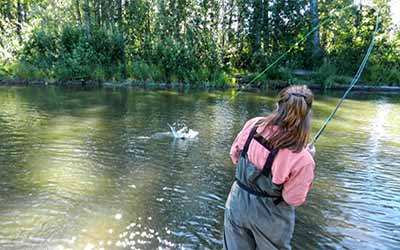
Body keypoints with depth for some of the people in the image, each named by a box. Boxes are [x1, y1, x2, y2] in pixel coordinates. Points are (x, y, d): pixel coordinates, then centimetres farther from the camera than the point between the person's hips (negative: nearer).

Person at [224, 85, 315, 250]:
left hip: (237, 204, 3)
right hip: (269, 216, -3)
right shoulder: (302, 159, -27)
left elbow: (235, 155, -2)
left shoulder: (253, 125, -18)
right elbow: (294, 199, -13)